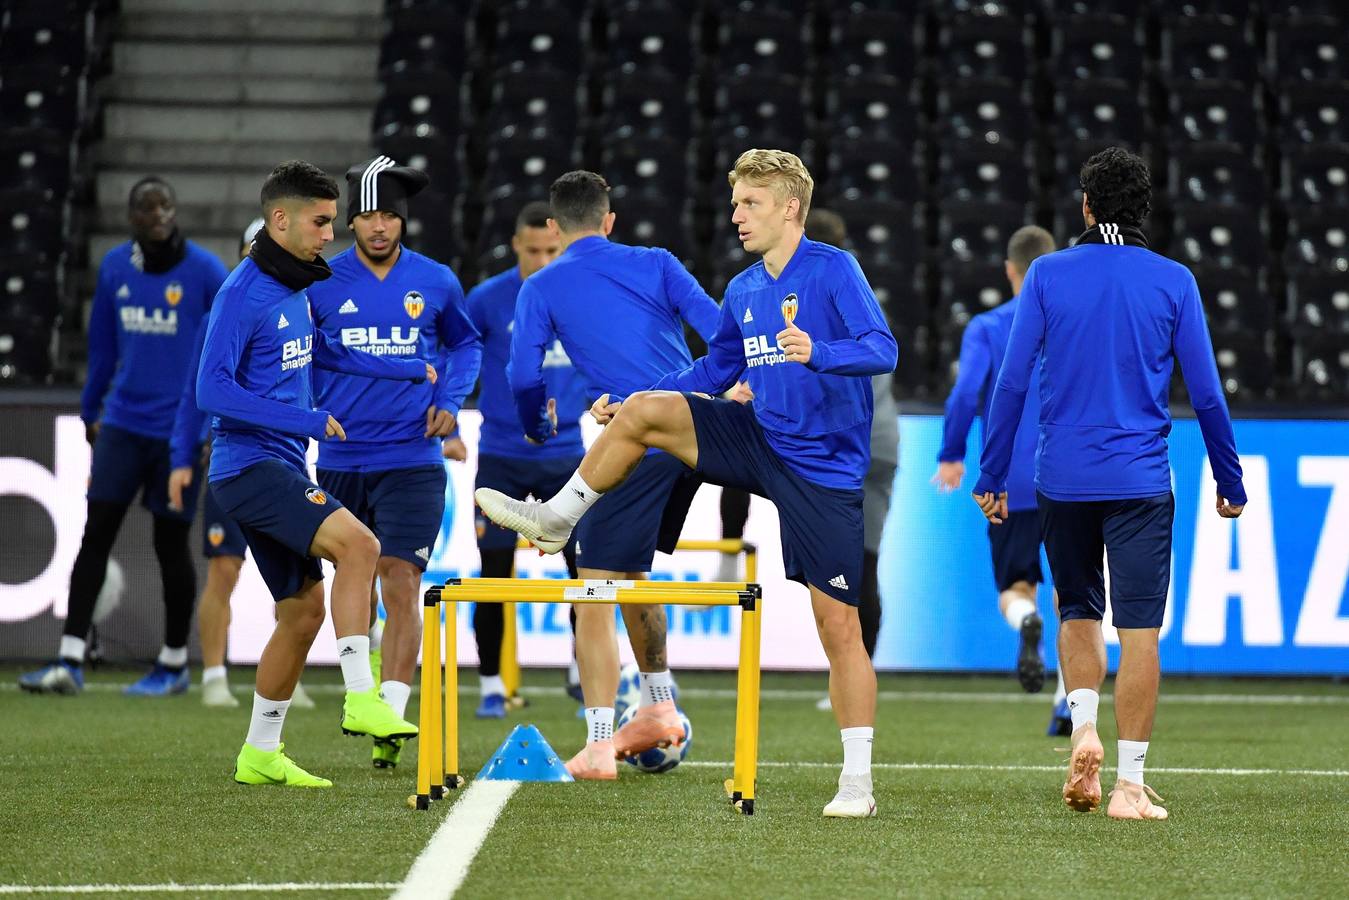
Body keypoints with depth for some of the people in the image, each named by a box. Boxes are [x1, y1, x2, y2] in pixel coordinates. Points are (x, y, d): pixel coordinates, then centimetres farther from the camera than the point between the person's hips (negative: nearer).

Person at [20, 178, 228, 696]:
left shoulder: (204, 272, -8)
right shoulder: (114, 269, 5)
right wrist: (90, 411, 20)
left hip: (180, 429, -4)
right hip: (122, 423, 4)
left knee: (170, 544, 4)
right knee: (96, 533, -3)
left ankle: (174, 666, 19)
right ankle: (69, 663, -3)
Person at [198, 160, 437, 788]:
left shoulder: (296, 287, 14)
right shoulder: (243, 293, -13)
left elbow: (321, 352, 33)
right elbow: (212, 390, -19)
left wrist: (413, 372, 32)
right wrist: (305, 420, -22)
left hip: (282, 470, 9)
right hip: (249, 465, -9)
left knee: (303, 609, 10)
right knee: (357, 543, -26)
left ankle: (261, 754, 19)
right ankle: (360, 699, -27)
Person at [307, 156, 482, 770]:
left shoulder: (436, 282, 2)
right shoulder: (321, 284, 0)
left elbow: (465, 343, 20)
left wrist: (450, 401, 5)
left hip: (411, 460, -1)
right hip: (340, 460, 2)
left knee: (401, 583, -13)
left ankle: (391, 719, -18)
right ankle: (364, 690, 33)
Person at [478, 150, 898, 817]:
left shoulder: (833, 271, -12)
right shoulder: (742, 291, 9)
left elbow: (883, 350, -23)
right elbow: (715, 371, 22)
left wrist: (817, 353, -41)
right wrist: (627, 402, 15)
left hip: (825, 469, -6)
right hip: (763, 442, 6)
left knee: (838, 624, -7)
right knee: (641, 412, -9)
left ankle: (857, 781, 0)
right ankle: (557, 519, 8)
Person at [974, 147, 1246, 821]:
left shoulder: (1048, 276, 0)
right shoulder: (1173, 282, 0)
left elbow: (1011, 382, -2)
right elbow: (1205, 392, 2)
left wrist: (990, 476, 4)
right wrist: (1229, 481, 12)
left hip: (1062, 479, 1)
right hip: (1140, 480, -1)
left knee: (1077, 611, 20)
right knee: (1139, 631, 0)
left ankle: (1083, 728, -1)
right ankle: (1129, 784, -3)